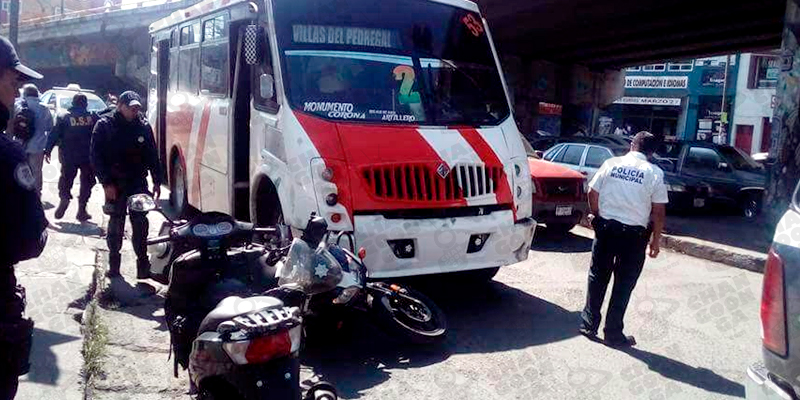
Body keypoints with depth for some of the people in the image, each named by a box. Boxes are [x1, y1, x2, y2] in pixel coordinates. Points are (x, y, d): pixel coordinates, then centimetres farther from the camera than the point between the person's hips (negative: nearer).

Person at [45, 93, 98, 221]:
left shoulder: (63, 117, -1)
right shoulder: (93, 117, 0)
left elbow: (54, 135, -4)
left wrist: (48, 150, -2)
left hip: (69, 157, 0)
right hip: (88, 157, 0)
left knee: (66, 180, 14)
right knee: (86, 183, 9)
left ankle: (64, 197, -14)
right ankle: (81, 211, 7)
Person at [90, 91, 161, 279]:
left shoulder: (144, 126, 4)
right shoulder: (104, 125, -3)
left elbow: (152, 155, 9)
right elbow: (95, 156, -5)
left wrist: (157, 181, 5)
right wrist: (107, 183, -11)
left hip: (139, 184, 2)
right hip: (115, 185, -2)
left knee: (140, 224, 0)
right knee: (116, 224, 6)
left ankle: (143, 264, 4)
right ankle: (114, 262, 18)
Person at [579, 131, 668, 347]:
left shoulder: (611, 163, 0)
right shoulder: (655, 173, -5)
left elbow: (592, 194, 2)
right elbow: (658, 212, -6)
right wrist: (655, 240, 4)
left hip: (605, 228, 2)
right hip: (634, 234, -2)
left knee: (597, 278, 15)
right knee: (623, 285, 8)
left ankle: (589, 324, 21)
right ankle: (613, 333, 15)